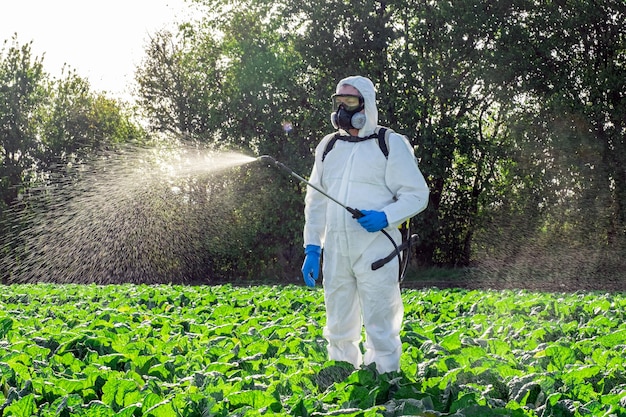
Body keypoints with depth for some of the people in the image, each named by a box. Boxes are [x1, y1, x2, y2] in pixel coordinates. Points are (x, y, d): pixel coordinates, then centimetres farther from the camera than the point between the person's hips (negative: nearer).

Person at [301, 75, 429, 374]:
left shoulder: (391, 144, 1)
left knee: (380, 327, -6)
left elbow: (417, 194, 0)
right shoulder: (328, 147, 16)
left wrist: (385, 217, -17)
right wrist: (311, 248, 11)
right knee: (339, 327, 11)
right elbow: (315, 201, 19)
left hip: (376, 250, -5)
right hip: (335, 251, 5)